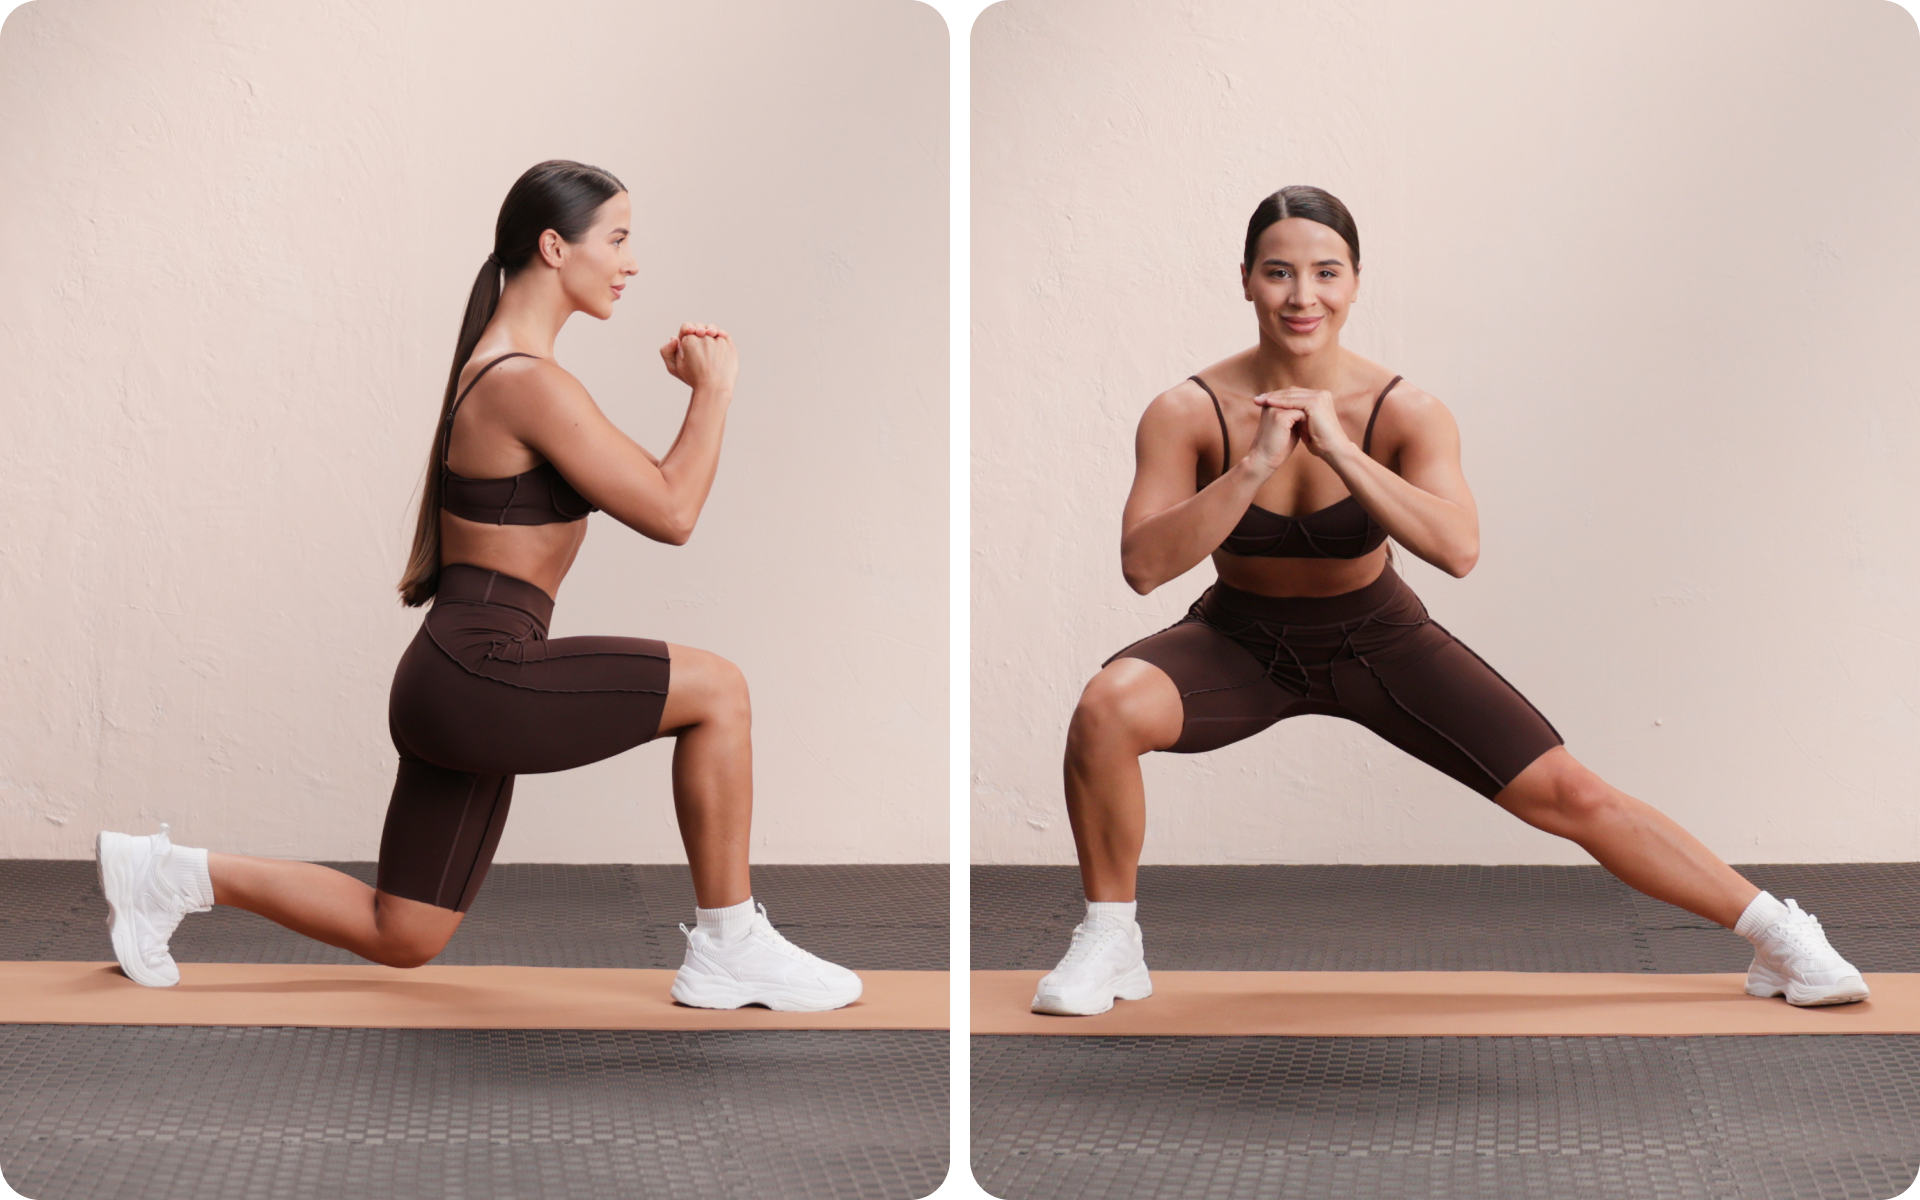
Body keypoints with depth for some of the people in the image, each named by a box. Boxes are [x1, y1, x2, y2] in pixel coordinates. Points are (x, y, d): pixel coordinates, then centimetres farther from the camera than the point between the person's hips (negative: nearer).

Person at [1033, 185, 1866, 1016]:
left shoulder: (1404, 414, -20)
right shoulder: (1188, 413, -20)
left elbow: (1459, 550, -34)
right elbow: (1142, 564, -29)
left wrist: (1338, 451, -40)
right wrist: (1257, 464, -38)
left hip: (1376, 641, 1)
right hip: (1242, 643, 0)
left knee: (1565, 792, -4)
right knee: (1107, 707, -31)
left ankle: (1778, 934, 11)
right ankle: (1108, 942, -11)